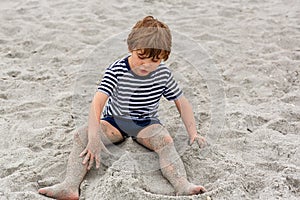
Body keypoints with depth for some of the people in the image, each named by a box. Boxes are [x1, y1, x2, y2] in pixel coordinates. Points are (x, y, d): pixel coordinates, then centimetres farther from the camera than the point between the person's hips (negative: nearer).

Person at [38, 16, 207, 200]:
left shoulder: (164, 74, -8)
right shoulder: (117, 71, -18)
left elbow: (182, 102, 2)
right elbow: (97, 103, -29)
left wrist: (193, 132, -11)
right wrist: (94, 138, -42)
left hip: (146, 124, 1)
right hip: (115, 121, 0)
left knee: (166, 141, -31)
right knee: (82, 135, -25)